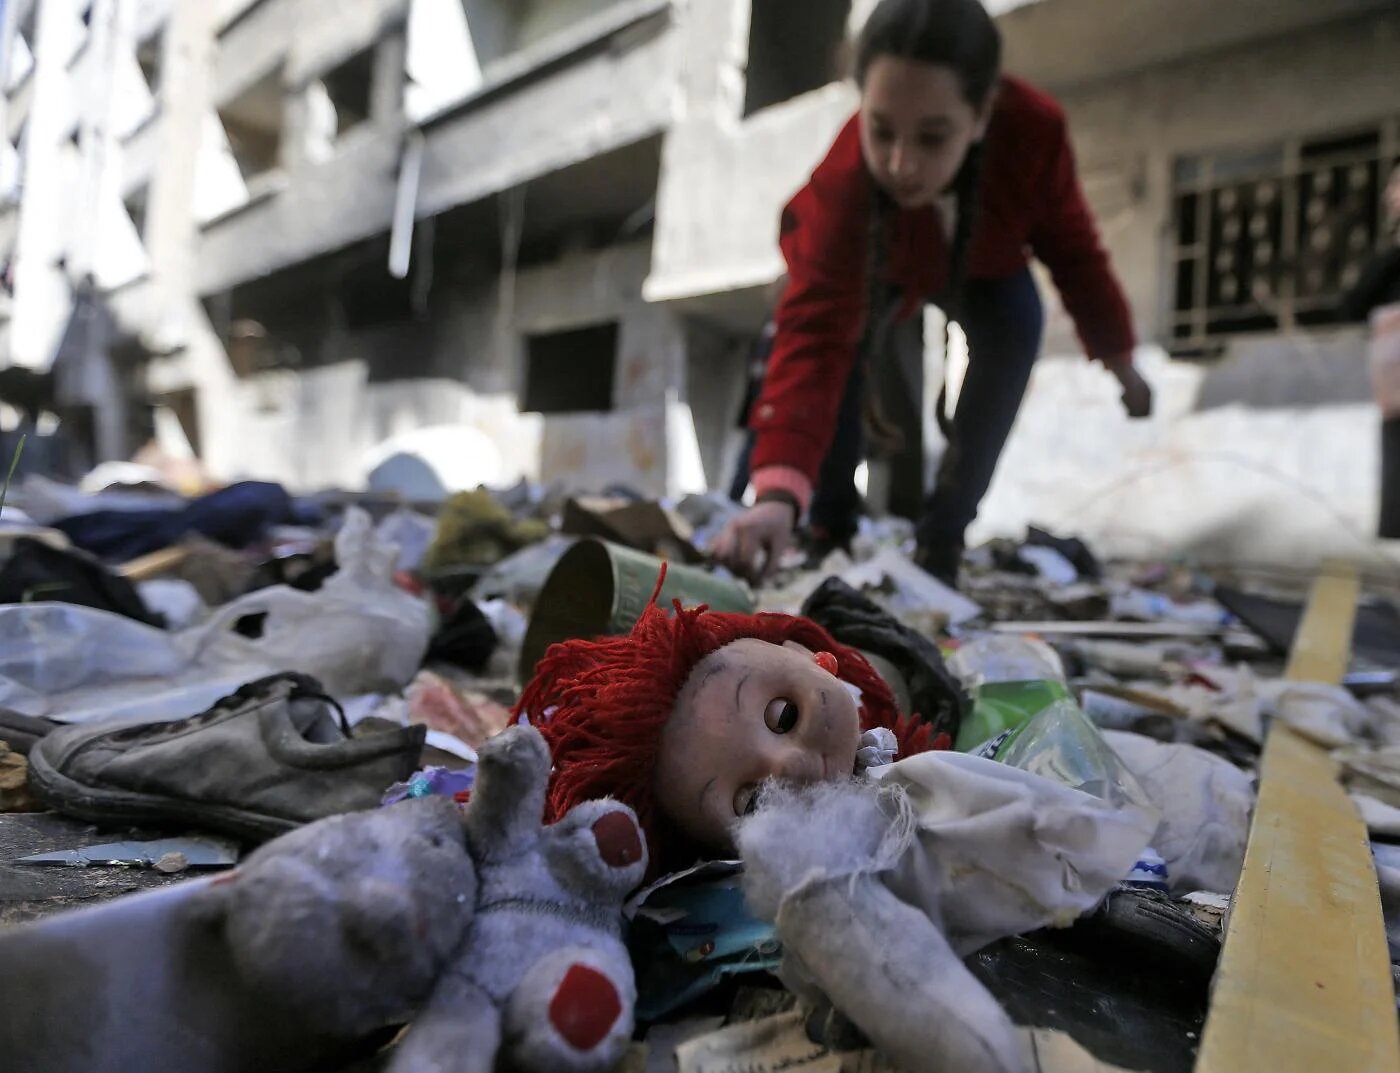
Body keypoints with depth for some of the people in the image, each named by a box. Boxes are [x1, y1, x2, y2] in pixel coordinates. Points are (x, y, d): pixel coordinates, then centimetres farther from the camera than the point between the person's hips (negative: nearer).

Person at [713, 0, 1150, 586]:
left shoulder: (1035, 128, -37)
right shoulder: (841, 186, -45)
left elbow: (1073, 247, -19)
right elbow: (813, 336, -56)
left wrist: (1118, 358, -9)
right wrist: (779, 490, -69)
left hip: (980, 265, 2)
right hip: (874, 267, -1)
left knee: (1016, 325, -25)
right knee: (843, 336, -29)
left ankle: (944, 532, -13)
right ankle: (830, 526, -8)